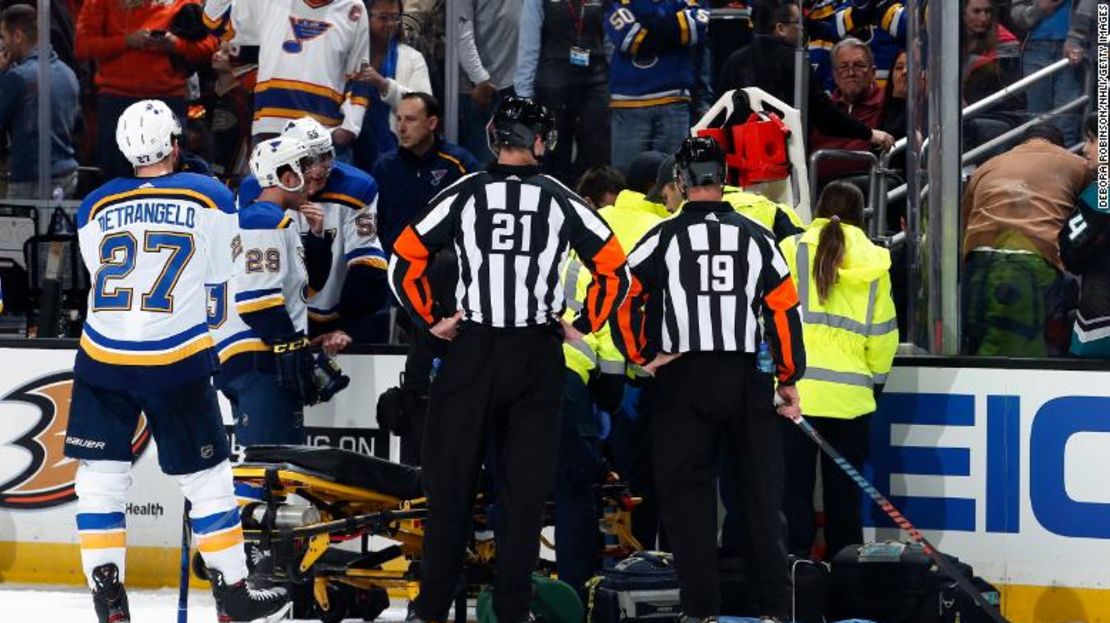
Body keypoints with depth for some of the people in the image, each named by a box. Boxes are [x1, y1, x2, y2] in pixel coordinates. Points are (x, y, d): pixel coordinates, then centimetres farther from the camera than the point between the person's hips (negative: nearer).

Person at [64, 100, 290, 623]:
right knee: (206, 476, 9)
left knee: (100, 476, 9)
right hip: (176, 363, -1)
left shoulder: (95, 207, 3)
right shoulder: (210, 198, -2)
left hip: (103, 359, 2)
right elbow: (220, 270, 10)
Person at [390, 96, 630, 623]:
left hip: (472, 350, -1)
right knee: (524, 486, 6)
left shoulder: (464, 195, -1)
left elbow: (404, 262, -3)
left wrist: (431, 320, 7)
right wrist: (583, 325, 11)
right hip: (537, 359, 1)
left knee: (451, 479, 6)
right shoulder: (561, 202, 2)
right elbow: (615, 270, 4)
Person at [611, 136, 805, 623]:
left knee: (687, 493, 3)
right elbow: (785, 310, 4)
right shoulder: (756, 238, 5)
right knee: (762, 492, 8)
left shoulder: (664, 238, -2)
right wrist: (789, 379, 12)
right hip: (747, 379, 2)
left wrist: (642, 357, 4)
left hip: (682, 381, -2)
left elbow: (624, 299, -8)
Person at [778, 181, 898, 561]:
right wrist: (876, 379, 24)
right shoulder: (874, 262, 5)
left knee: (794, 487, 3)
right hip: (852, 397, 2)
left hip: (796, 390, -2)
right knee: (844, 492, 11)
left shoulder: (792, 250, -3)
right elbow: (883, 334, 10)